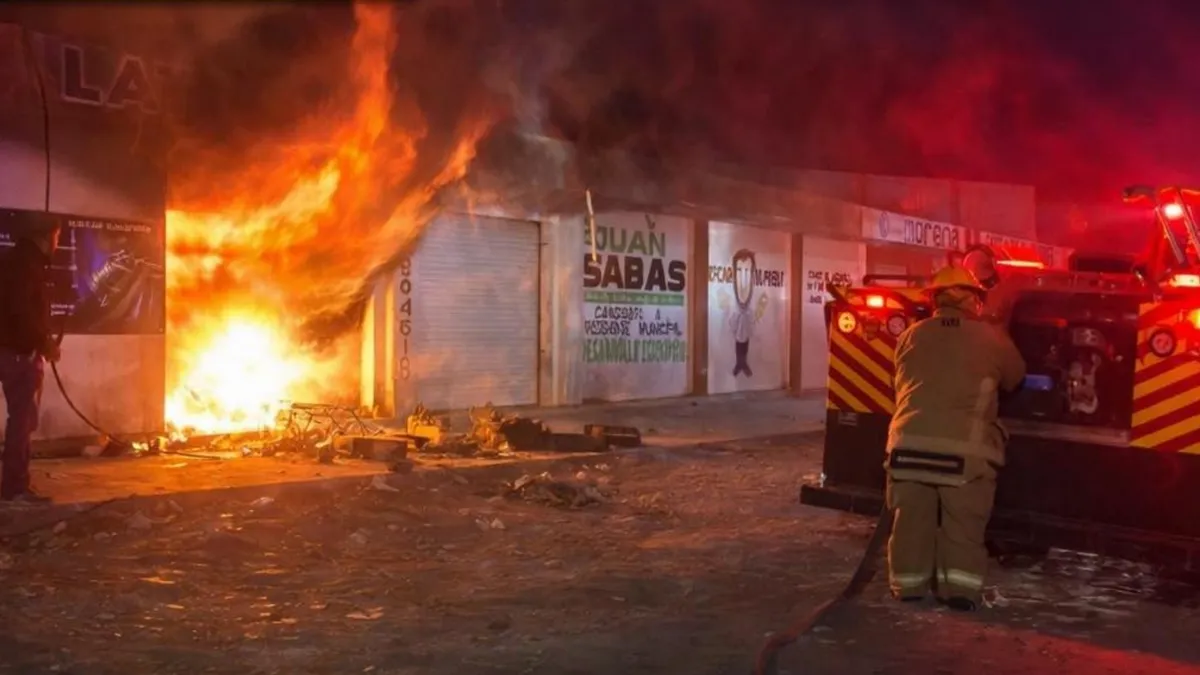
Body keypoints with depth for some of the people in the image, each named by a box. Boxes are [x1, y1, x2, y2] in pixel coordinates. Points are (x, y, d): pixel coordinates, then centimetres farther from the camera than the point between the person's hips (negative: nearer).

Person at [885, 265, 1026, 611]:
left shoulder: (911, 335, 13)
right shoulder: (990, 338, 6)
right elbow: (1015, 379, 21)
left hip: (911, 440, 3)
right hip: (965, 447, -2)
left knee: (912, 518, 11)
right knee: (963, 523, 7)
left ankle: (908, 584, 19)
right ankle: (960, 588, 6)